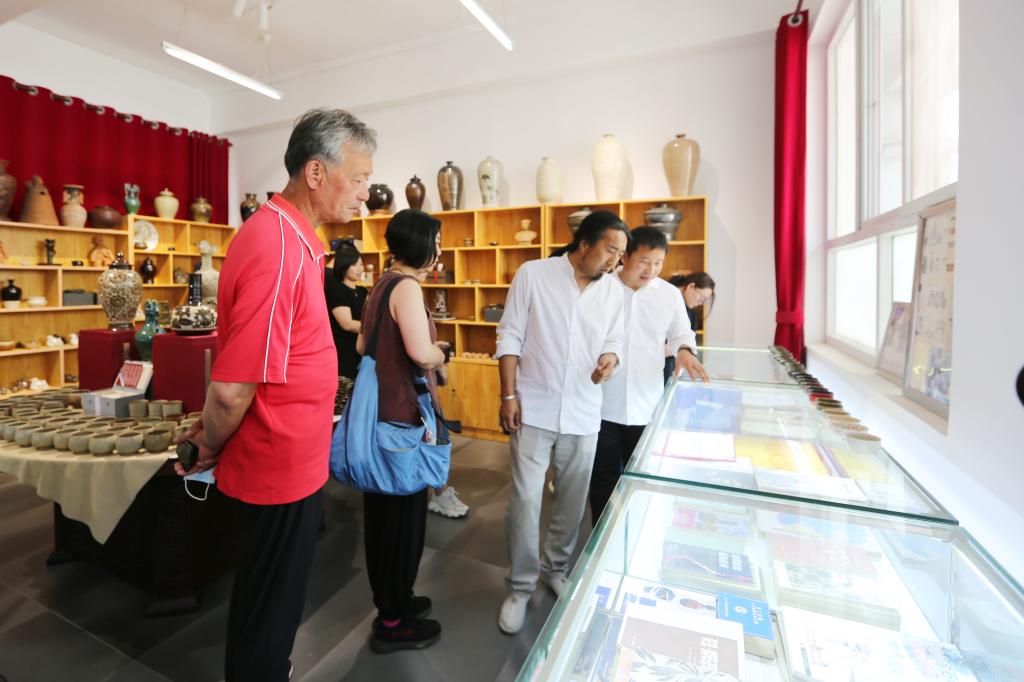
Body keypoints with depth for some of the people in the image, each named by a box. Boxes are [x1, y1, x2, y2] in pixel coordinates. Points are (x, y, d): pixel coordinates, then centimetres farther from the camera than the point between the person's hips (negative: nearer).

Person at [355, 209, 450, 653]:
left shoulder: (383, 284, 13)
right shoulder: (406, 286, -16)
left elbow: (363, 344, 21)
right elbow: (421, 352, -29)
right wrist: (440, 356, -9)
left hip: (380, 410, 10)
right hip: (403, 415, -10)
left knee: (383, 506, 19)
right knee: (404, 511, 4)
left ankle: (390, 599, 38)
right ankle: (394, 623, 21)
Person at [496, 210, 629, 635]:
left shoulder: (612, 290, 5)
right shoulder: (533, 275, -6)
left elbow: (613, 341, 12)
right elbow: (510, 337, -4)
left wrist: (608, 360, -12)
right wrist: (508, 396, -8)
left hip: (583, 414, 4)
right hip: (534, 409, -4)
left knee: (573, 500, 15)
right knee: (525, 499, -1)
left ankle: (556, 569, 39)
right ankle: (520, 587, 21)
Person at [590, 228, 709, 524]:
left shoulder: (670, 294, 2)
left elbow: (681, 332, 13)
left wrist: (684, 350, -8)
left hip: (646, 407, 3)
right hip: (603, 404, -2)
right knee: (604, 477, 13)